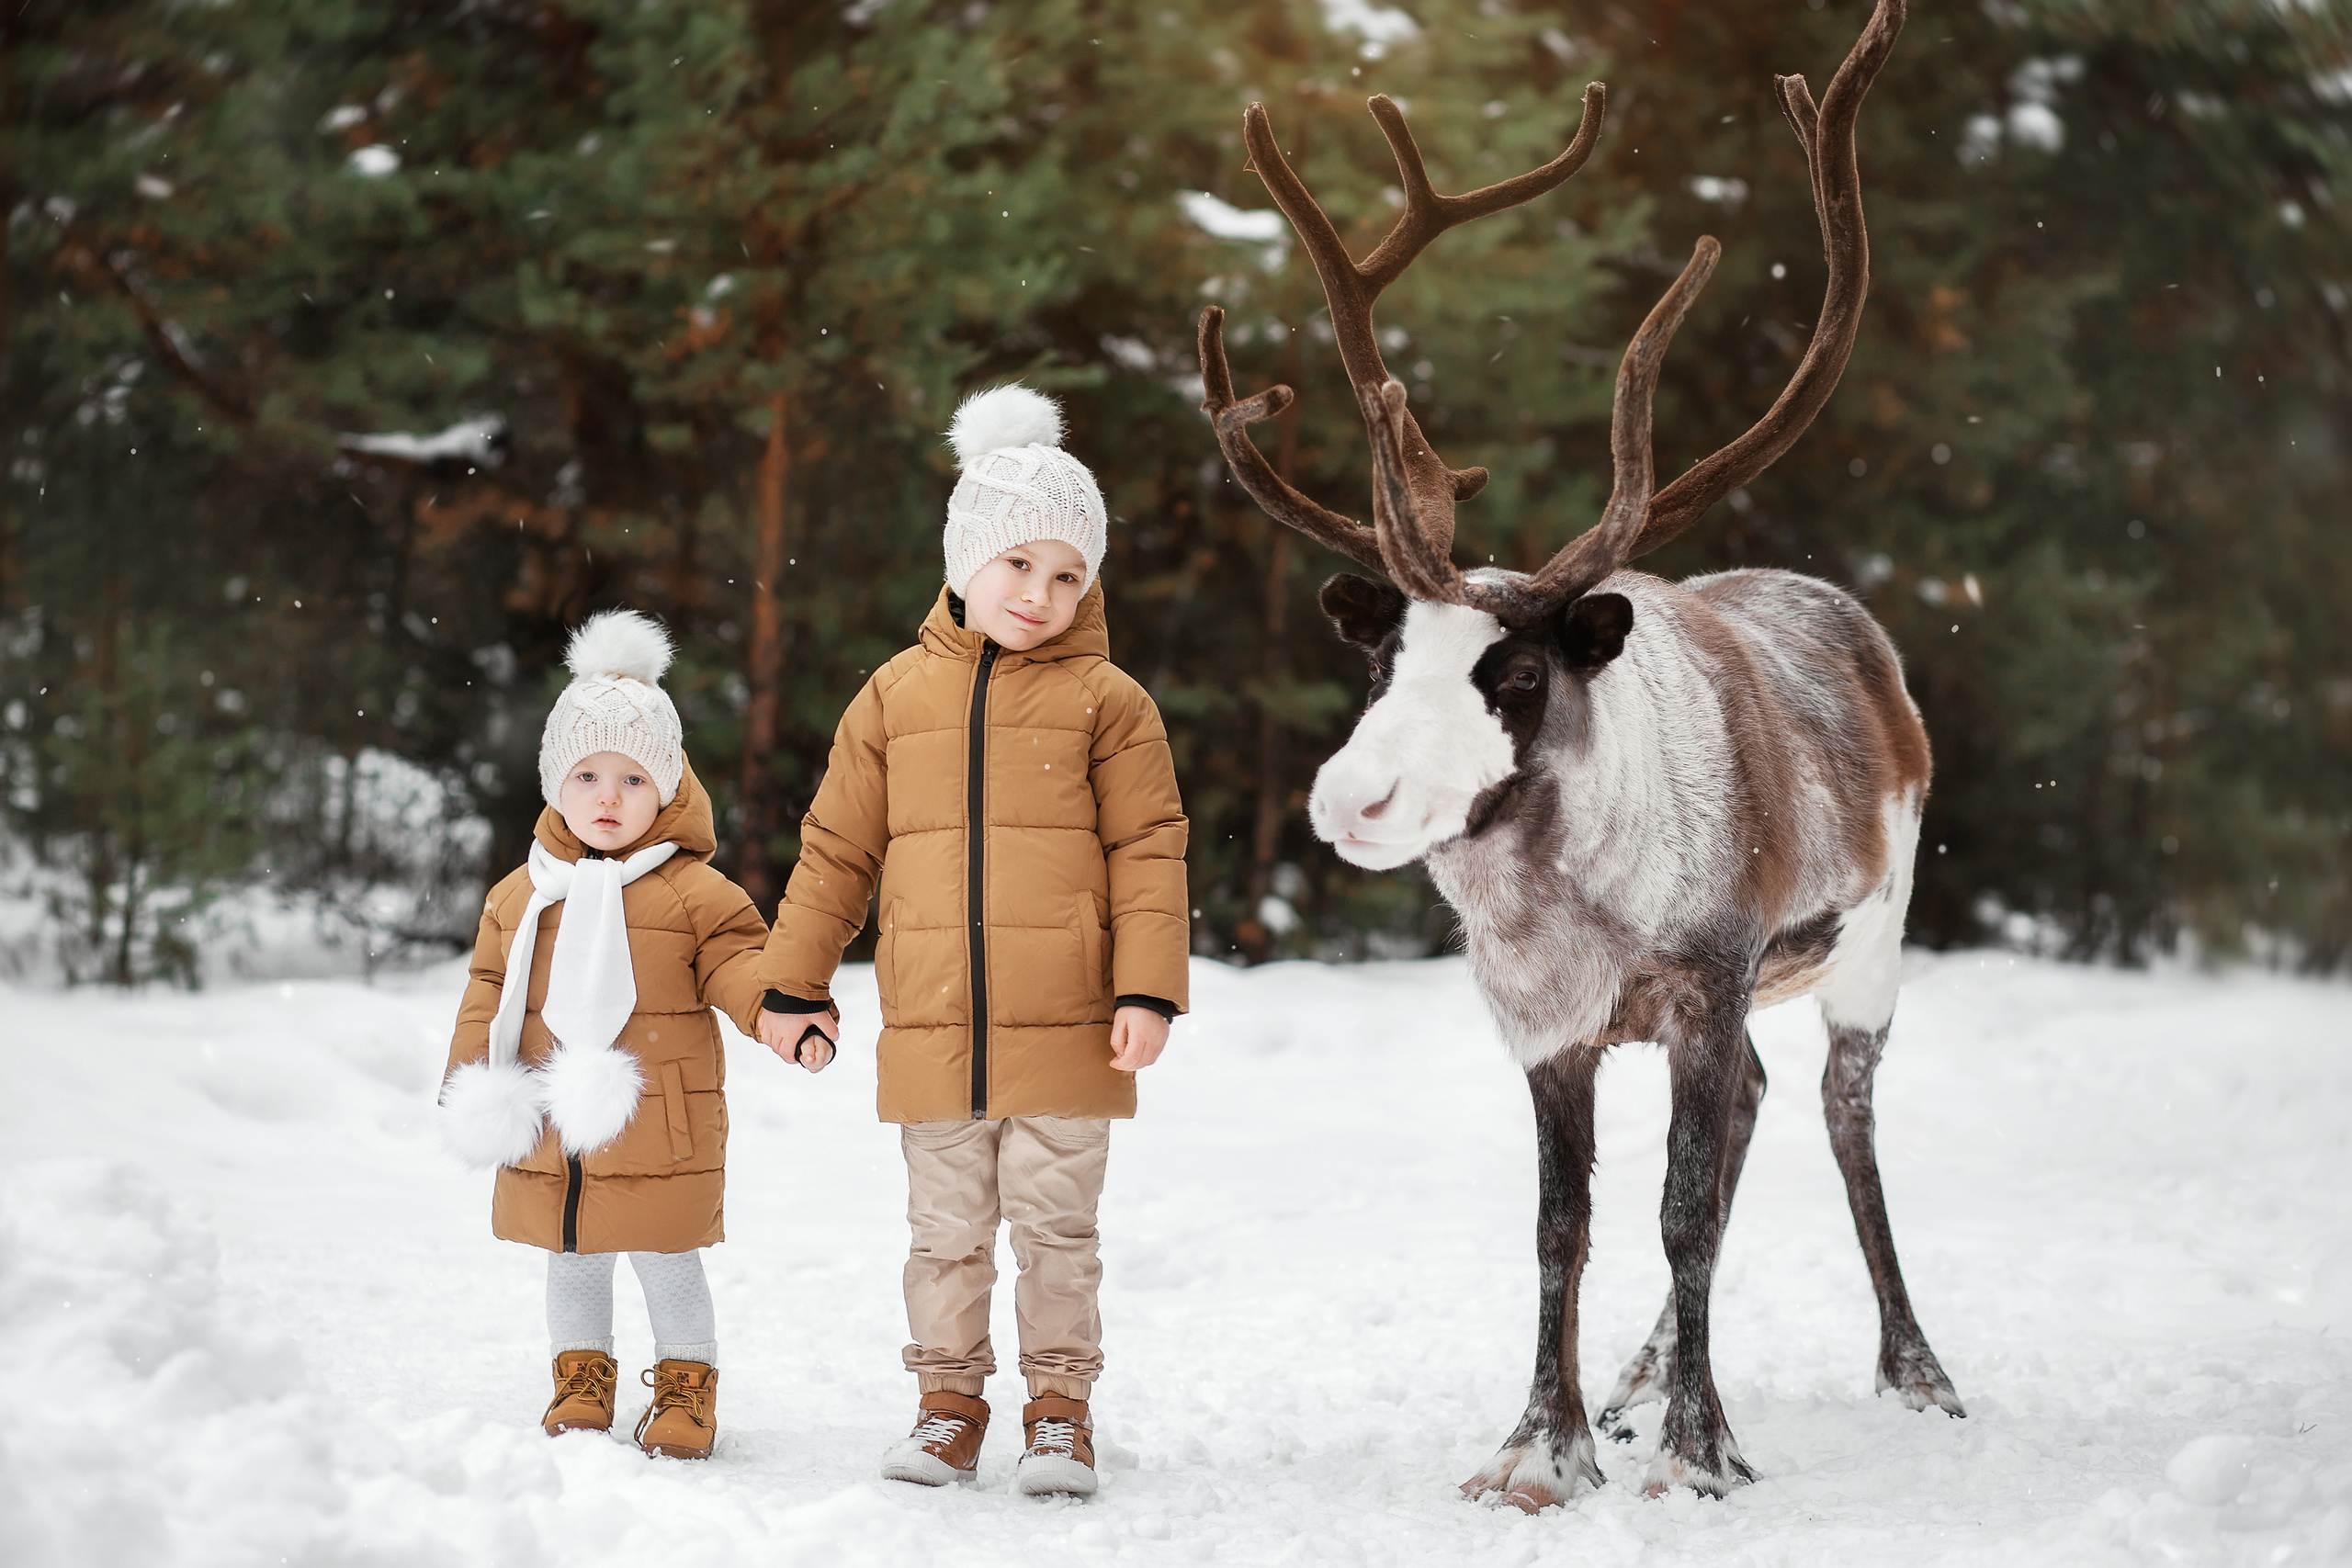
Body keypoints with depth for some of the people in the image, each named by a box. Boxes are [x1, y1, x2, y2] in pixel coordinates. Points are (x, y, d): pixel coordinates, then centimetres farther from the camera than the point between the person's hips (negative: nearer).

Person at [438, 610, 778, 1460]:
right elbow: (490, 996, 12)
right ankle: (582, 1377, 30)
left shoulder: (692, 892, -5)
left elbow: (735, 963, -7)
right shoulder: (521, 895, 6)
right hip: (549, 1129, 4)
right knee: (573, 1263, 15)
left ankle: (686, 1384, 19)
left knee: (667, 1260, 5)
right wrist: (473, 1085, 5)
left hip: (658, 1125, -3)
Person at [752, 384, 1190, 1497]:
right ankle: (949, 1400, 23)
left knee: (1056, 1227, 5)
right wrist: (793, 985, 11)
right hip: (932, 1031, 2)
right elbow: (837, 848, 11)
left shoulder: (1104, 701, 0)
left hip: (1066, 1031, -2)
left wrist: (1148, 991, -9)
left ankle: (1060, 1406, 18)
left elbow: (1150, 852, -1)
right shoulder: (897, 695, 6)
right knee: (947, 1230, 10)